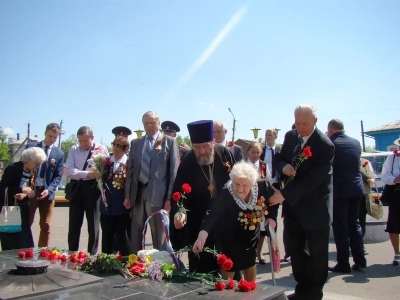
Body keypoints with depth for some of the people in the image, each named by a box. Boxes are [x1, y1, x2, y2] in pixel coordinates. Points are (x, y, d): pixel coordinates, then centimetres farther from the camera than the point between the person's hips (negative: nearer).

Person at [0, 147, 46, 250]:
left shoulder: (31, 173, 6)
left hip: (22, 212, 6)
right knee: (9, 245, -3)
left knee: (25, 244, 3)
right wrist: (22, 190, -24)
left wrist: (24, 195, -13)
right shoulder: (12, 169, -13)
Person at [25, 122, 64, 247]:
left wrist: (49, 190, -14)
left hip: (47, 192, 1)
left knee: (46, 226, 3)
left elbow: (58, 176, 2)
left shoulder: (59, 154, 7)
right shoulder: (31, 146, 5)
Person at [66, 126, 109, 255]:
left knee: (93, 225, 6)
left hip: (93, 188, -2)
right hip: (76, 188, 3)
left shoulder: (102, 149, -4)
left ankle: (92, 255, 18)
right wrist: (88, 174, -22)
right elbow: (70, 171, -8)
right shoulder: (73, 149, 3)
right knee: (74, 225, 10)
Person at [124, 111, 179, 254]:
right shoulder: (135, 143, 14)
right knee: (135, 234, 13)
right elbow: (130, 170, 14)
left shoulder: (169, 142, 0)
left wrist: (170, 197, -10)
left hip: (158, 194, -4)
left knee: (159, 235, 5)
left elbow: (174, 171, -4)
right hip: (138, 193, 5)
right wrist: (127, 195, 8)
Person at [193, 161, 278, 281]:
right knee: (229, 268, 5)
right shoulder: (226, 195, -37)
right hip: (229, 237, -5)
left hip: (251, 235, 5)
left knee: (250, 263, 24)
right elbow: (212, 215, -50)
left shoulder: (262, 186, -25)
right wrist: (202, 236, -64)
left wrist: (271, 217, -13)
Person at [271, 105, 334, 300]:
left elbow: (312, 179, -24)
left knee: (317, 253, 9)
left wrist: (284, 195, -26)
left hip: (315, 207, -6)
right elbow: (279, 159, 11)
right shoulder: (290, 136, 1)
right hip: (292, 205, 6)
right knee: (295, 251, 14)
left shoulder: (325, 145, -20)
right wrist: (283, 166, -14)